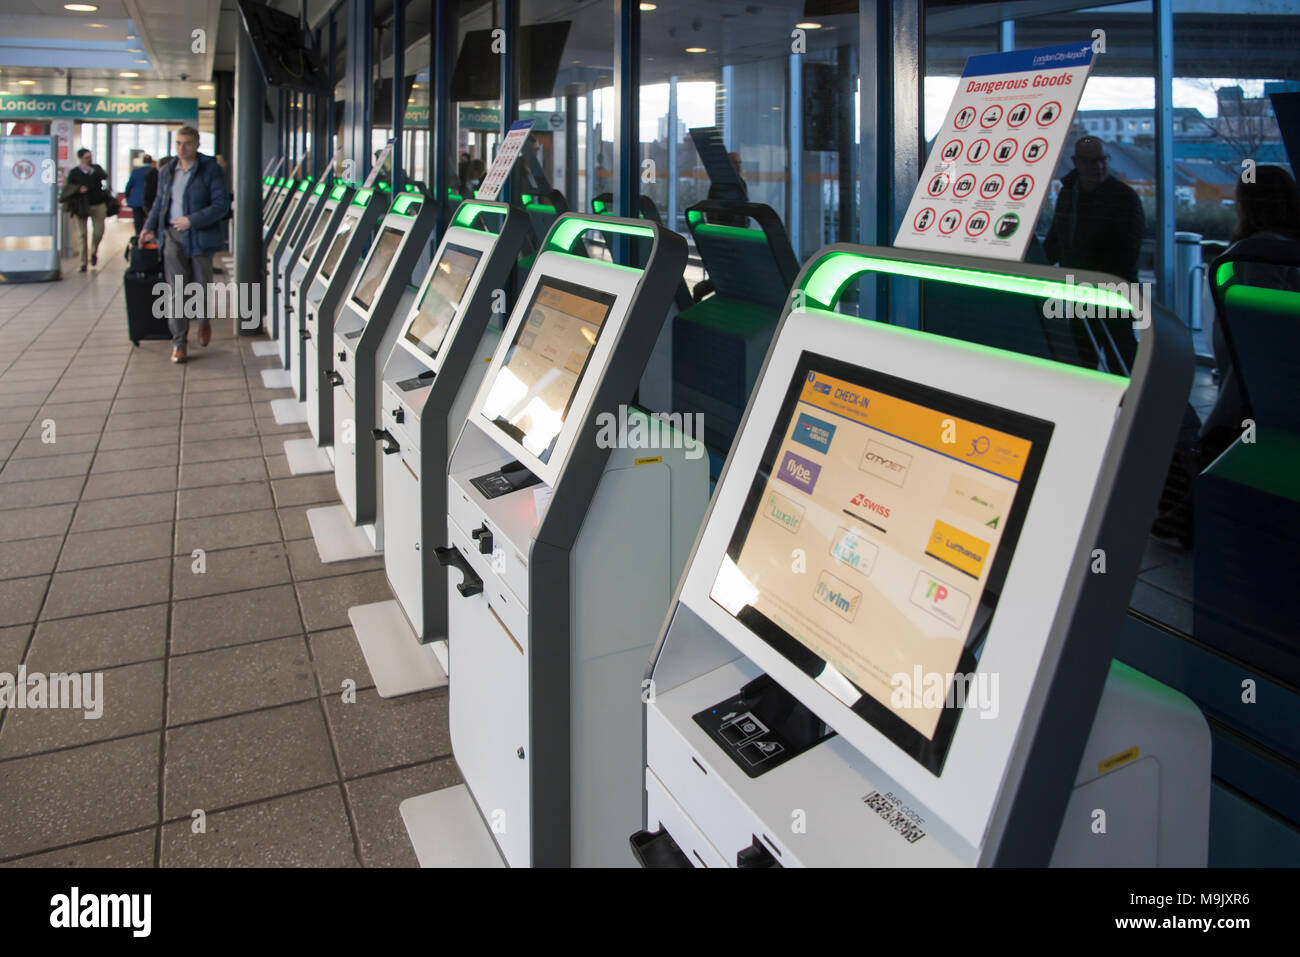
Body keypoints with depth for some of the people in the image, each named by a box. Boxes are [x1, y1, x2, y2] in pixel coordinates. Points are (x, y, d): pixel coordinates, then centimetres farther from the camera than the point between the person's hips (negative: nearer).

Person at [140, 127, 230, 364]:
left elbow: (221, 205, -10)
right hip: (173, 237, 3)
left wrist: (192, 220, -18)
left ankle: (205, 322, 39)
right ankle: (178, 343, 2)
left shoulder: (210, 169, -4)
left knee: (201, 285, 8)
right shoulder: (167, 172, 11)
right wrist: (150, 227, 12)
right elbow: (160, 201, 23)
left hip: (200, 237, -3)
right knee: (176, 290, -2)